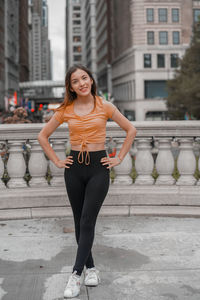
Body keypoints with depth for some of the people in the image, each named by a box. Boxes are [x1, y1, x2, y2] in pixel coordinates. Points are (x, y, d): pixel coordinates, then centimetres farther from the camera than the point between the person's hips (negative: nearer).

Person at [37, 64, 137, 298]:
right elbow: (42, 136, 11)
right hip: (74, 167, 3)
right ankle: (90, 268, 22)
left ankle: (76, 274, -1)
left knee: (87, 221, -7)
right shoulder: (65, 110, 2)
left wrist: (119, 158, 2)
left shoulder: (105, 107, -2)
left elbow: (131, 130, 6)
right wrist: (56, 161, 4)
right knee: (79, 221, 8)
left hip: (98, 167, -2)